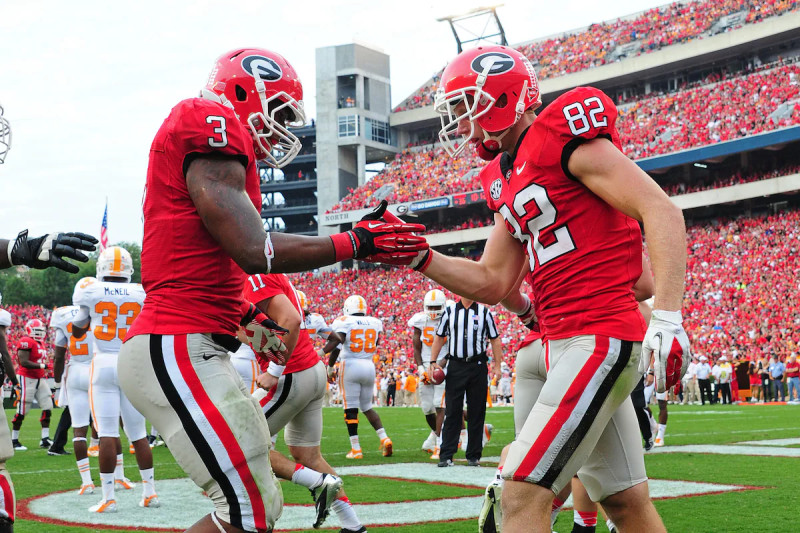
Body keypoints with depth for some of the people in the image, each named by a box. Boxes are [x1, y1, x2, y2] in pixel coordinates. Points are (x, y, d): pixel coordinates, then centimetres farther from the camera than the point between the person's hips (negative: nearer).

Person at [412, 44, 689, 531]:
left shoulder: (564, 136, -10)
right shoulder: (508, 177, 17)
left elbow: (662, 212, -16)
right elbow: (492, 285, 18)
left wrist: (667, 318, -26)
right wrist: (419, 257, 4)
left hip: (599, 337, -10)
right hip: (565, 341, 10)